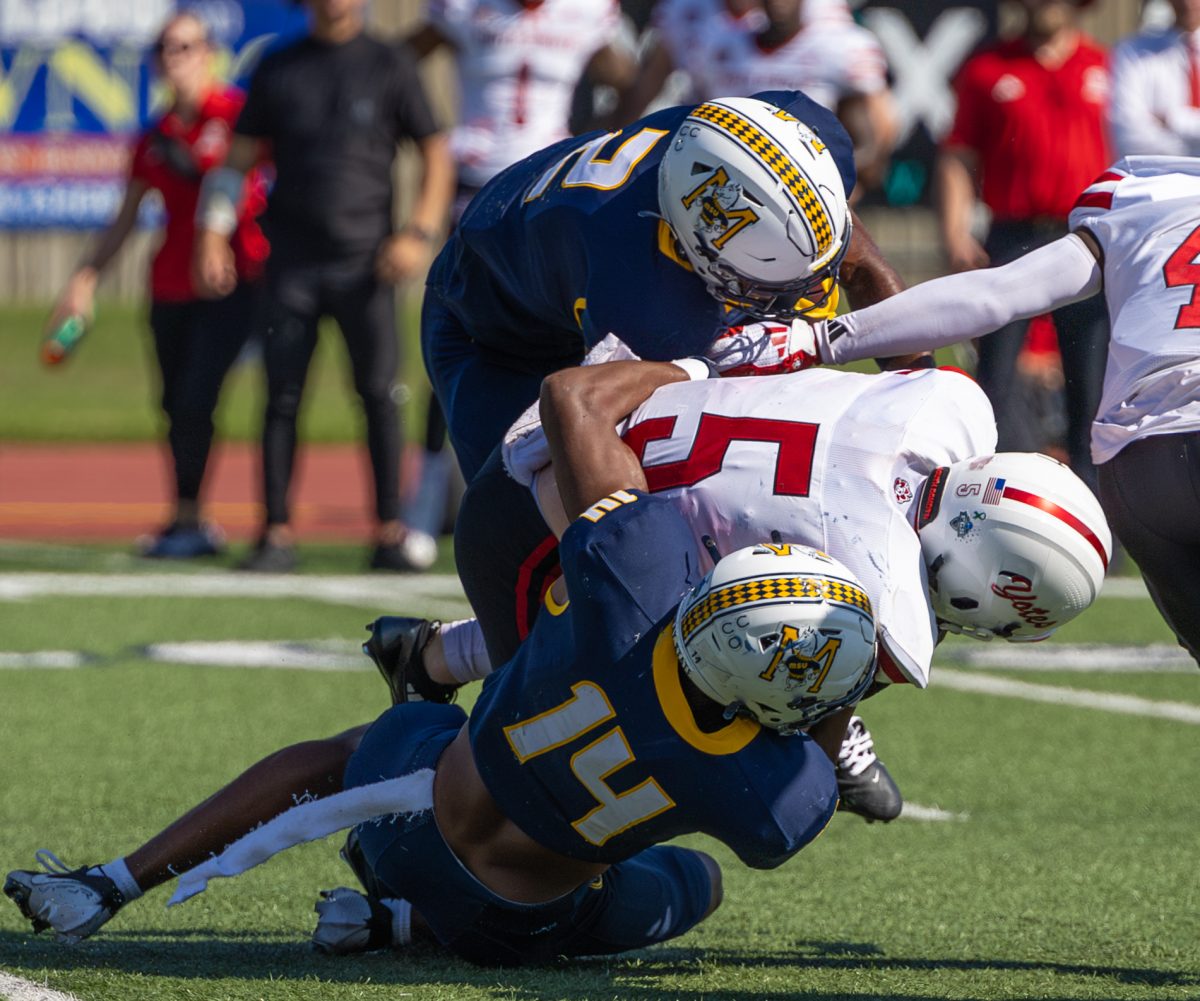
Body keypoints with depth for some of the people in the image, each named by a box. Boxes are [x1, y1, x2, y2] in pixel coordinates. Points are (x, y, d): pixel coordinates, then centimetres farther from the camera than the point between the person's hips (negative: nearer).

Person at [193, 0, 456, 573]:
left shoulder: (389, 68, 5)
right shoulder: (278, 70, 10)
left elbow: (436, 155, 6)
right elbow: (239, 159, 12)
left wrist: (420, 233, -7)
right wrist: (213, 232, 0)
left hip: (364, 263, -1)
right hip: (293, 263, 1)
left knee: (379, 393, -5)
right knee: (281, 396, -2)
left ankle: (390, 533, 0)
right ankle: (277, 534, 2)